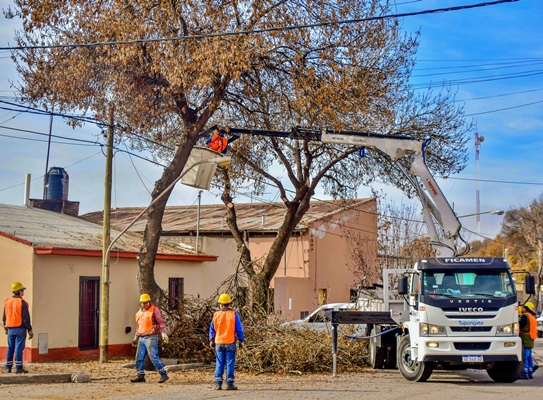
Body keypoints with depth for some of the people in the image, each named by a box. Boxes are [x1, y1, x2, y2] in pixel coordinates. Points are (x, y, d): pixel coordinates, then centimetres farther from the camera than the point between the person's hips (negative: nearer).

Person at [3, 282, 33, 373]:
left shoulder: (7, 302, 9)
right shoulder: (22, 303, -12)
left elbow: (4, 317, 15)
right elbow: (26, 318, -13)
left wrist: (6, 328, 25)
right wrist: (30, 330, -8)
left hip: (10, 329, 6)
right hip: (20, 328, -6)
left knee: (10, 348, 12)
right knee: (19, 348, -5)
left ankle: (8, 367, 15)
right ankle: (18, 368, -6)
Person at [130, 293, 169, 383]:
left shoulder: (154, 309, -5)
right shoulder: (139, 312, 17)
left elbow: (161, 322, -12)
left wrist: (164, 333, -23)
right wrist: (136, 337, 27)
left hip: (151, 338, -7)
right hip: (141, 338, 7)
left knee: (153, 357, -12)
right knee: (139, 358, 6)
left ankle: (164, 375, -7)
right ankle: (141, 376, 14)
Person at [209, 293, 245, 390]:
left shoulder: (216, 315, 0)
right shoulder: (234, 315, -6)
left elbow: (212, 329, 9)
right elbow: (239, 329, -3)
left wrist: (211, 340, 23)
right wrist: (241, 340, 8)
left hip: (219, 343, 2)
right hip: (230, 343, -2)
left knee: (219, 364, 7)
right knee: (230, 363, 2)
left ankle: (218, 383, 6)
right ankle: (229, 383, 1)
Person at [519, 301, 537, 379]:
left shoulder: (525, 316, -12)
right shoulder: (532, 317, 19)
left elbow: (519, 325, -16)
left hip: (525, 340, -10)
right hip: (531, 340, 10)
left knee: (524, 357, -9)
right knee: (529, 357, 14)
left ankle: (525, 374, -12)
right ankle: (530, 373, 17)